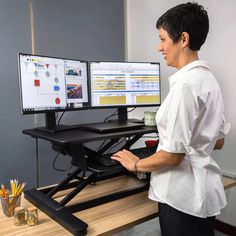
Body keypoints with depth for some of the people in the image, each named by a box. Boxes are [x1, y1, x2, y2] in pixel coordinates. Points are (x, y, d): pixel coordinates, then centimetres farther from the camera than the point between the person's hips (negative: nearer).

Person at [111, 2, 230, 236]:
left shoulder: (185, 84, -22)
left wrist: (136, 164, -6)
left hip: (184, 196, -9)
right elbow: (218, 141, 13)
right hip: (200, 191, 9)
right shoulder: (208, 79, 6)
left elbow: (174, 154, -21)